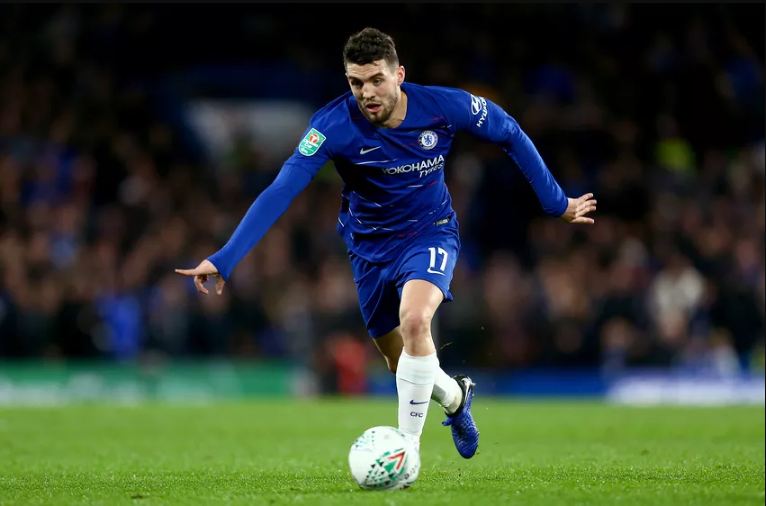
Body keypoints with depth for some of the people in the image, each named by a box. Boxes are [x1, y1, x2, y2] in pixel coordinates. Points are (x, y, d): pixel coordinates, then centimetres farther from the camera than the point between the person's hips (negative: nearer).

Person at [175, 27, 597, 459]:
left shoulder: (444, 107, -22)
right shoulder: (334, 124, -26)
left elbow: (510, 133, -4)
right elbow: (281, 192, -31)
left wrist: (557, 203, 2)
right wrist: (224, 260, -41)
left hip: (430, 233, -2)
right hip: (371, 246, 2)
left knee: (414, 320, -31)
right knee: (403, 364, 13)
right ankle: (456, 395, 49)